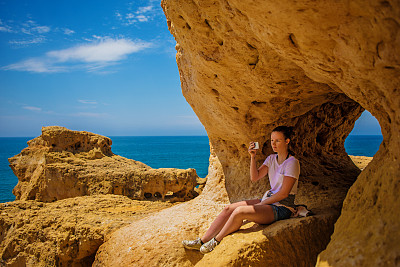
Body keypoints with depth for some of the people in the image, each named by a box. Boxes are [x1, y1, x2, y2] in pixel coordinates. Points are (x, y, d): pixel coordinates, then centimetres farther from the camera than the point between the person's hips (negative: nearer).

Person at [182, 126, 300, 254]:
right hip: (268, 200, 8)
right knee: (229, 208, -9)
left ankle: (216, 241, -9)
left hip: (282, 207, -8)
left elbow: (284, 193, -17)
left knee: (239, 211, -28)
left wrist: (262, 203, -13)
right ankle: (202, 241, -5)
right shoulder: (271, 158, 11)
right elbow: (254, 177, 3)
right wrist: (253, 157, -9)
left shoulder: (292, 163, -13)